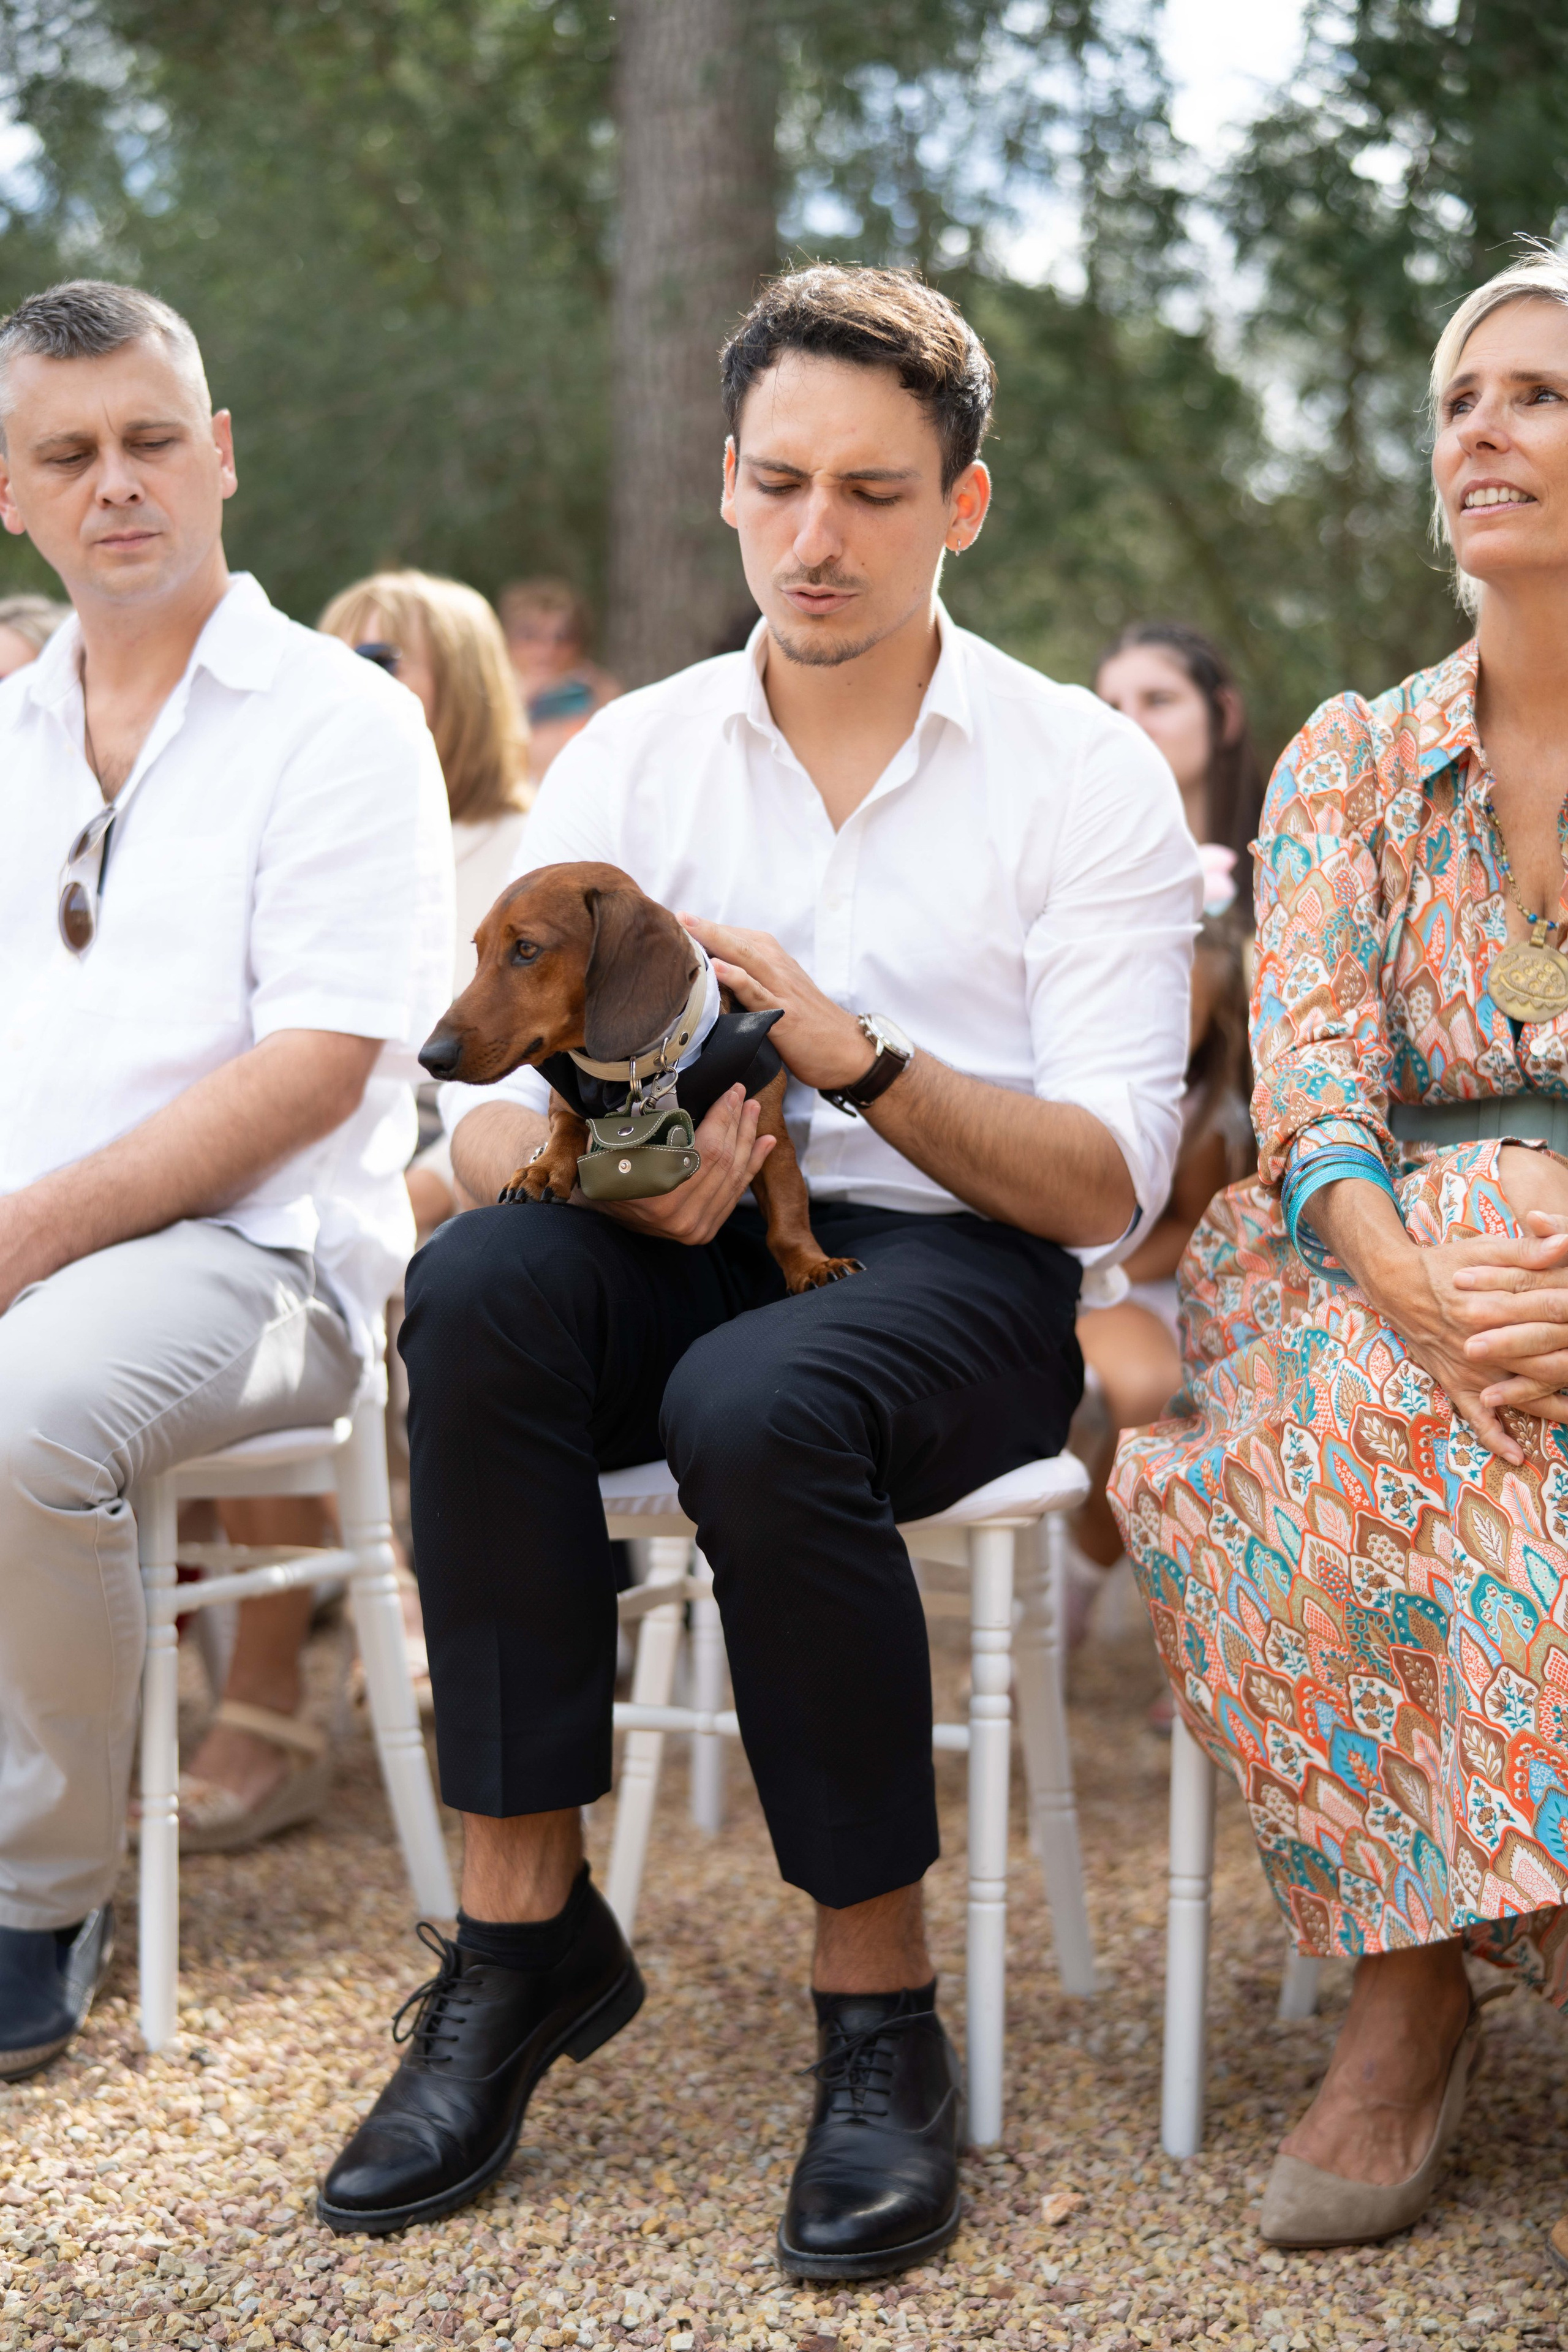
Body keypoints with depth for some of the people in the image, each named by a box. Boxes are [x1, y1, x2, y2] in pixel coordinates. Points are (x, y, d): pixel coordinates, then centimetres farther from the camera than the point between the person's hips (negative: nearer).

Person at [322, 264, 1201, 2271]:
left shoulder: (1085, 776, 1)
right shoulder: (627, 761, 10)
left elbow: (1106, 1185, -8)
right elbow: (484, 1121, 2)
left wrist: (850, 1049, -22)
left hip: (960, 1273, -3)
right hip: (690, 1249, 3)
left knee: (757, 1402, -36)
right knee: (481, 1285, -31)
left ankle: (880, 2009, -20)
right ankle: (525, 1925, -21)